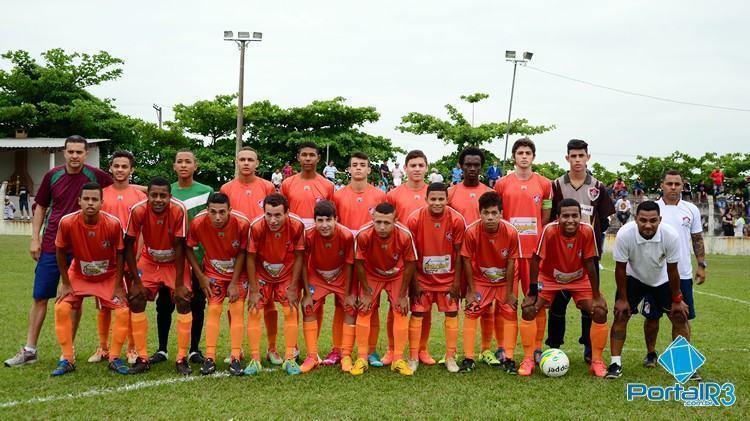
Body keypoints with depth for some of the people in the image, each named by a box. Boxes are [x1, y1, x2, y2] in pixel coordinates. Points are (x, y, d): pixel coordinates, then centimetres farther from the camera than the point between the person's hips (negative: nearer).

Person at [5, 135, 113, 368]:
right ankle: (29, 350, 14)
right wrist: (35, 239, 4)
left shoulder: (96, 176, -6)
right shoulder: (53, 175, 1)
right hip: (50, 246, 2)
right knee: (40, 297, 5)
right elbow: (40, 207, 10)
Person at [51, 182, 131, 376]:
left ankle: (114, 358, 5)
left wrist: (118, 286, -11)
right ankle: (67, 359, 1)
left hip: (109, 276, -1)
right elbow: (60, 252, -9)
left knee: (123, 311, -14)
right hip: (78, 275, 1)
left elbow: (120, 254, -13)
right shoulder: (67, 222, -25)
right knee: (61, 308, -14)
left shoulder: (113, 223, -27)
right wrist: (66, 284, -7)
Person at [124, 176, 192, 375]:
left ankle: (182, 358, -3)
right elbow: (129, 246, -16)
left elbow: (179, 247, -22)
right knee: (135, 300, -10)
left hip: (175, 262, -1)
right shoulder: (138, 211, -26)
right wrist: (136, 281, -17)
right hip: (149, 261, 2)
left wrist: (179, 283, -21)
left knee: (183, 301, -14)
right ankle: (142, 358, 2)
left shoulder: (179, 210, -29)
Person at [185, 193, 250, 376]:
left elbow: (241, 253, -14)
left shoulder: (242, 223, -28)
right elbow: (189, 249, -9)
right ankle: (210, 358, -3)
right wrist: (200, 277, -10)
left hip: (238, 272, -1)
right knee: (214, 309, -7)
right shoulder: (198, 223, -25)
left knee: (237, 310, -8)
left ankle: (235, 358, -5)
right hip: (213, 272, 1)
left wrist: (234, 283, -12)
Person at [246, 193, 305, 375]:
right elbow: (251, 258, -17)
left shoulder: (297, 226, -28)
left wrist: (293, 287, -12)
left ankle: (289, 359, 5)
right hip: (262, 275, 0)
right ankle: (255, 360, 2)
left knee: (290, 311, -6)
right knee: (254, 311, -7)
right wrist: (254, 290, -14)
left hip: (287, 275, 0)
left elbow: (298, 257, -14)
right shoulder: (256, 227, -30)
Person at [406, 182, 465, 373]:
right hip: (422, 277, -1)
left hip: (448, 277, 1)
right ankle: (413, 357, 13)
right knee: (417, 314, 0)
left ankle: (450, 357, 17)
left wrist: (456, 281, -5)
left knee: (452, 314, 3)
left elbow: (458, 253, -7)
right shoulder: (414, 219, -17)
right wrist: (414, 282, -8)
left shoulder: (457, 220, -15)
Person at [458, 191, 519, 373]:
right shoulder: (471, 231, -27)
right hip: (480, 279, 0)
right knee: (470, 313, -8)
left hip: (504, 280, 1)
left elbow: (511, 263, -14)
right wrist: (471, 290, -10)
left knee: (510, 313, -5)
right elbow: (467, 261, -15)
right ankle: (468, 358, -1)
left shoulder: (511, 232, -25)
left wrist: (509, 291, -9)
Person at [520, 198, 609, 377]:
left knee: (600, 311, -13)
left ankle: (597, 361, 6)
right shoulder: (549, 230, -31)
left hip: (579, 279, 1)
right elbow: (536, 260, -22)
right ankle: (528, 359, -2)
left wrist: (596, 296, -12)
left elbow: (590, 264, -18)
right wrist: (532, 292, -20)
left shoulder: (587, 231, -27)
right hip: (549, 278, -1)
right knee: (528, 309, -18)